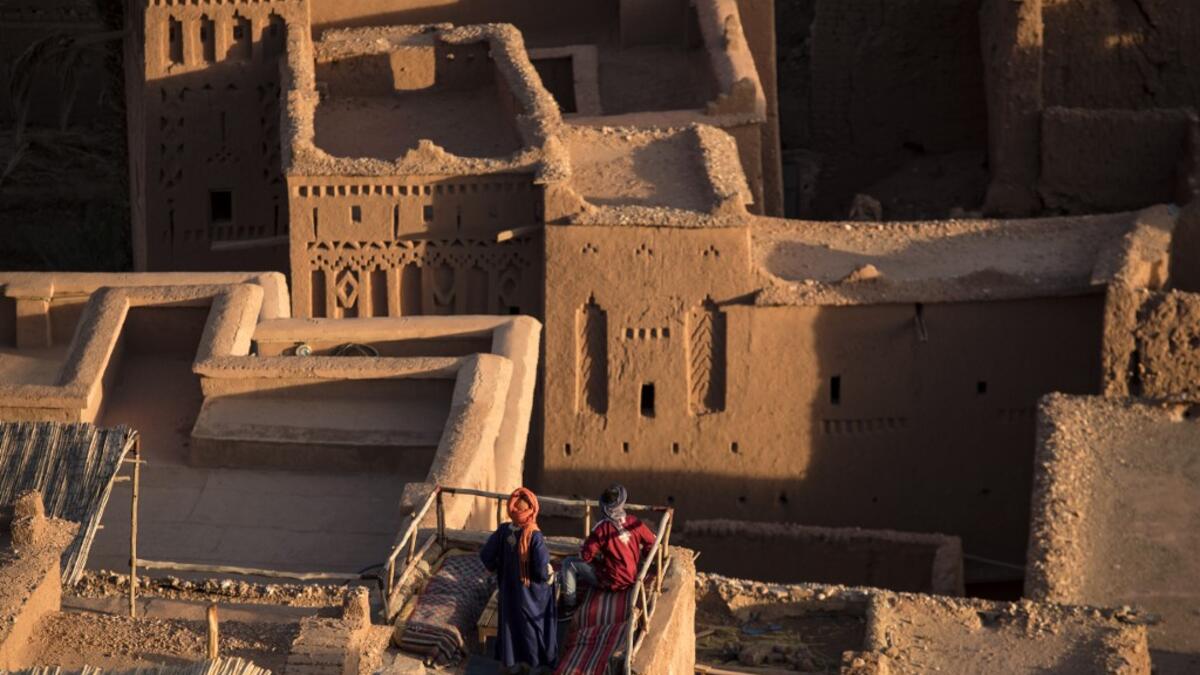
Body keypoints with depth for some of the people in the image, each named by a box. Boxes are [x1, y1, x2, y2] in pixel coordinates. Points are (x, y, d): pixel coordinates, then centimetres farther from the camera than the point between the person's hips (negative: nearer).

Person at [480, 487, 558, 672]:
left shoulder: (503, 530, -17)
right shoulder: (535, 536, -31)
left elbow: (486, 556, -8)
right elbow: (542, 571, -31)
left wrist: (498, 569, 11)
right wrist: (549, 574, -8)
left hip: (509, 589, 4)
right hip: (532, 593, -4)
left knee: (510, 621, 24)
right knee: (532, 624, 18)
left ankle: (511, 661, 39)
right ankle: (534, 663, 34)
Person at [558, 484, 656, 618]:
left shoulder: (603, 528, -21)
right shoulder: (634, 522, -9)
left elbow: (585, 556, -16)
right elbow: (652, 543, 2)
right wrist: (639, 557, 18)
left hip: (612, 581, -6)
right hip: (632, 578, 6)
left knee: (569, 564, 2)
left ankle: (568, 607, 5)